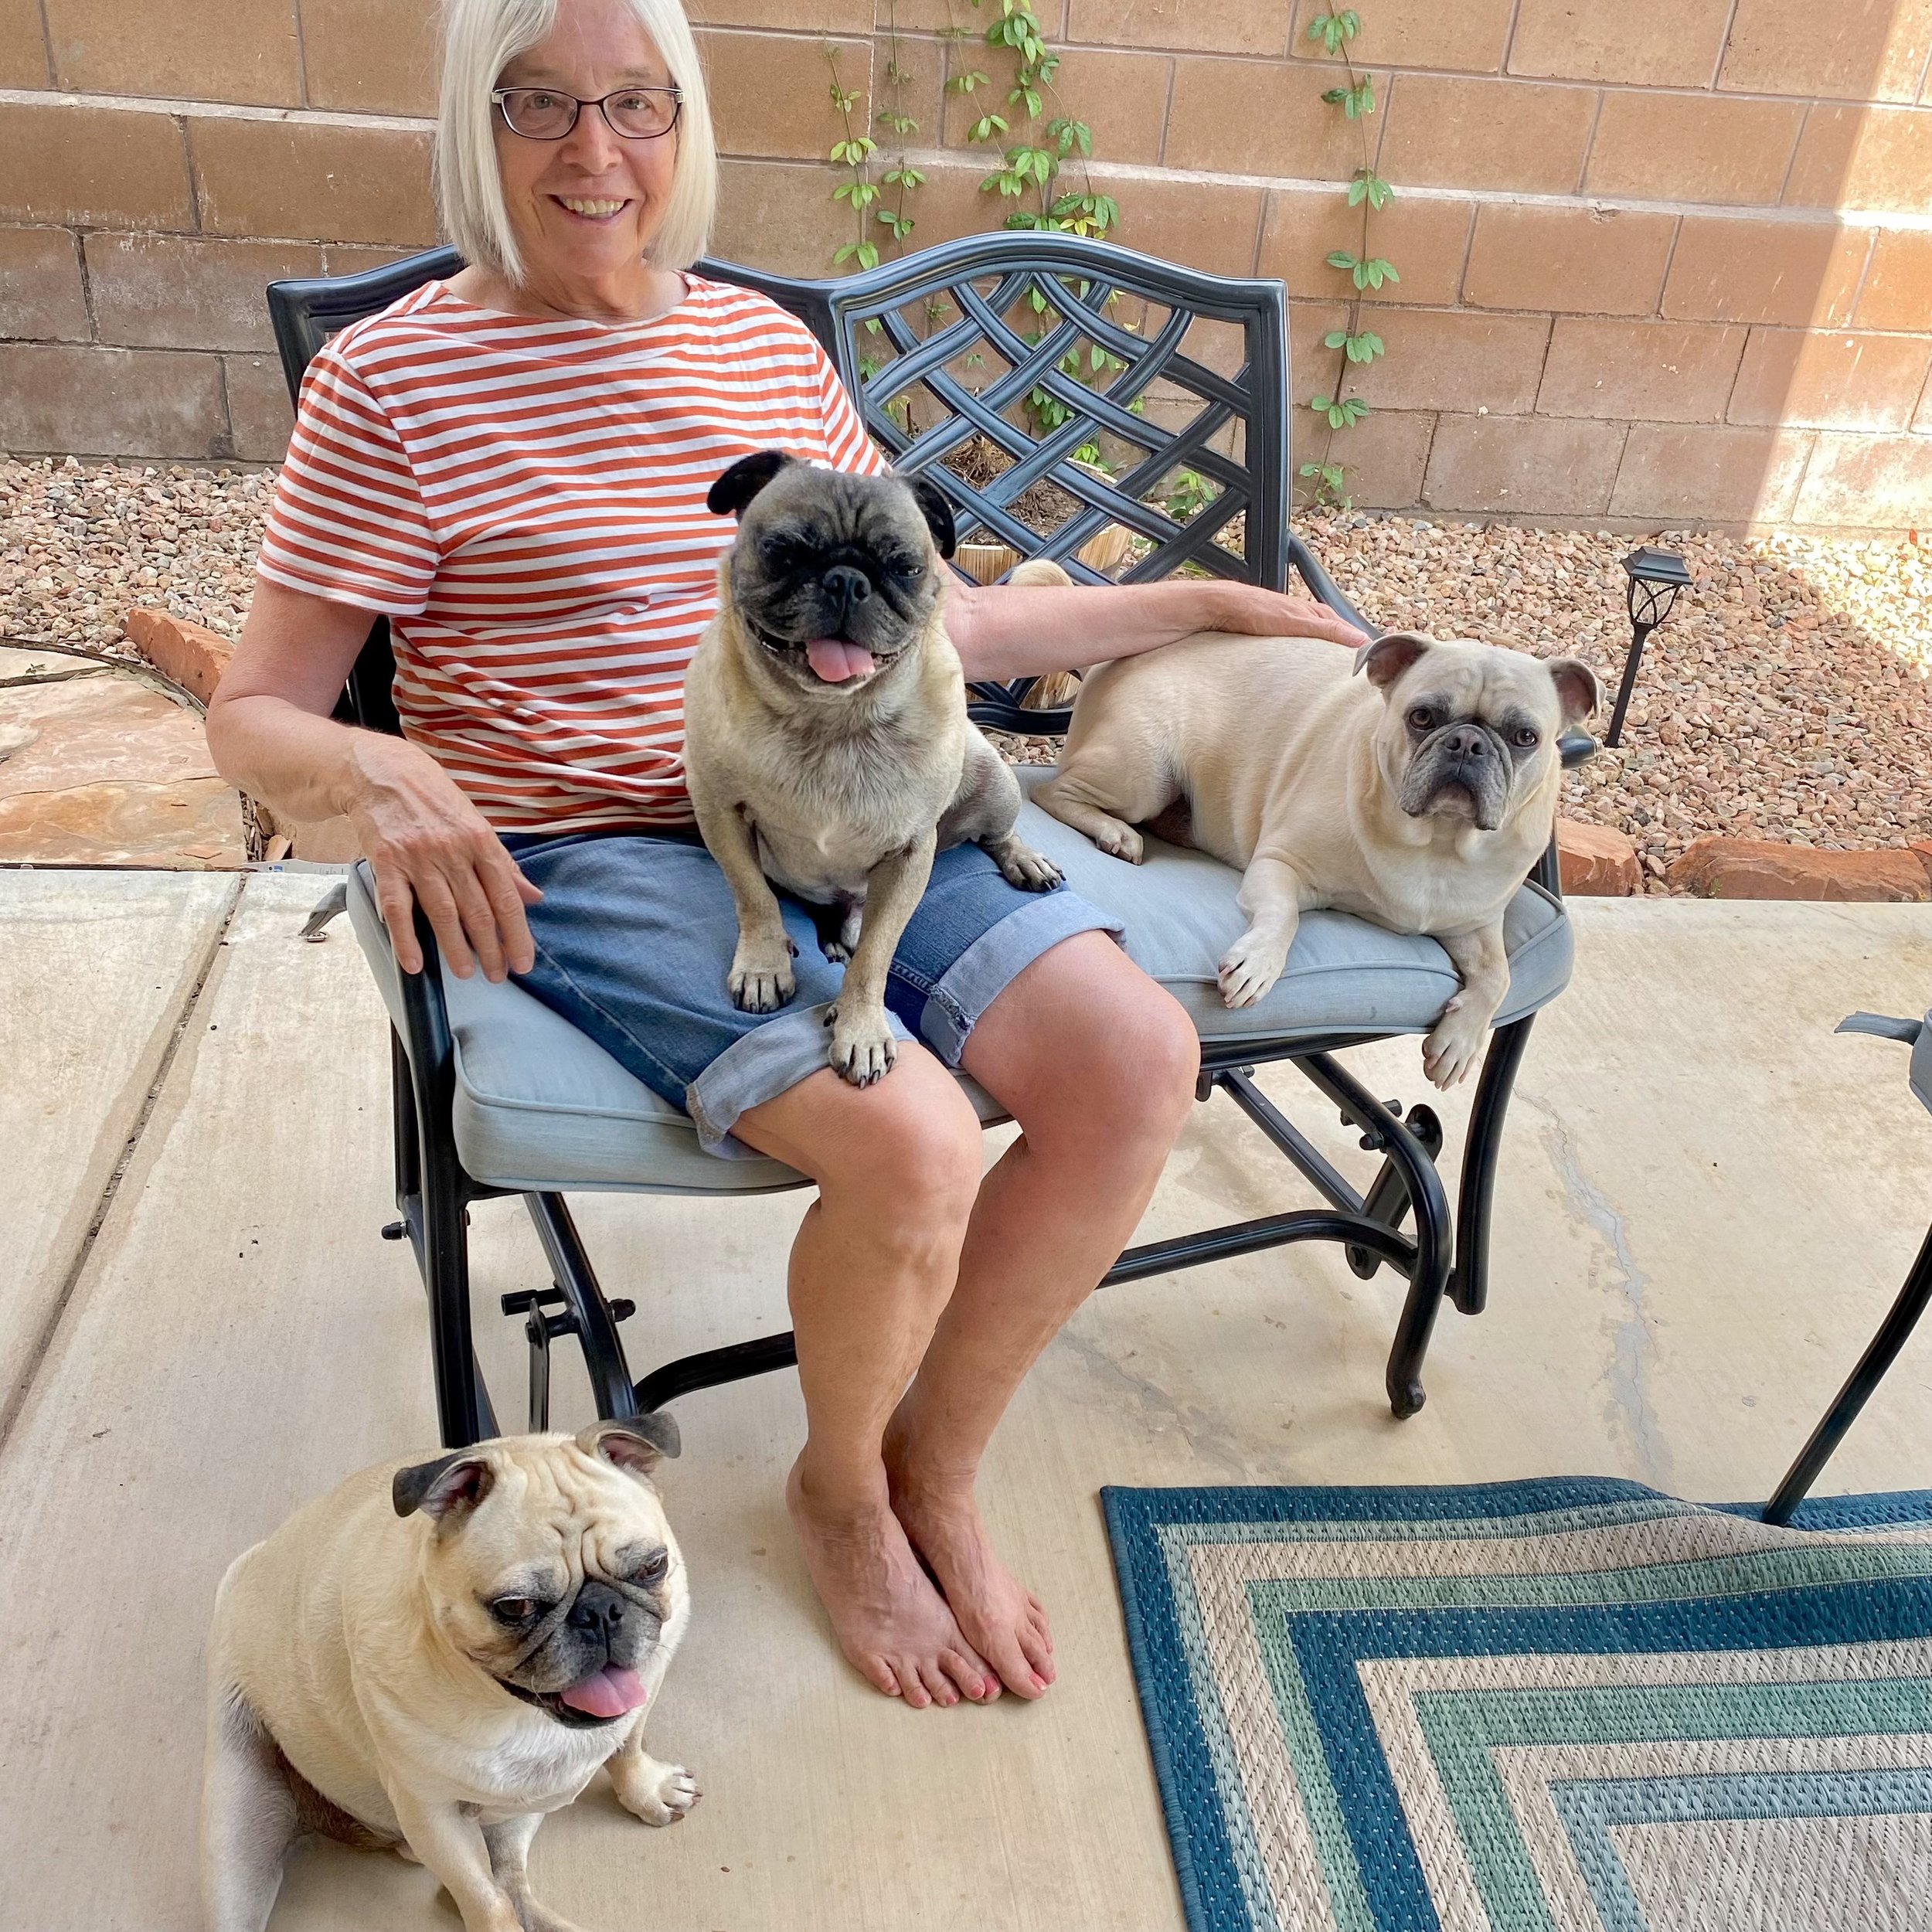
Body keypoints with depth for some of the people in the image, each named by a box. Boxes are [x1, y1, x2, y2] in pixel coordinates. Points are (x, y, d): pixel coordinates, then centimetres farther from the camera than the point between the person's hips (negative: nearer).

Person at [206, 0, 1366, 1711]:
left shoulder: (766, 345, 12)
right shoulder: (393, 382, -2)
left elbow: (936, 619, 18)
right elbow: (254, 716, -1)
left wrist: (1204, 605, 17)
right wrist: (370, 773, -25)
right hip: (587, 862, -5)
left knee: (1137, 1056, -16)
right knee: (913, 1143, -28)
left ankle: (937, 1467, 8)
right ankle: (841, 1493, 8)